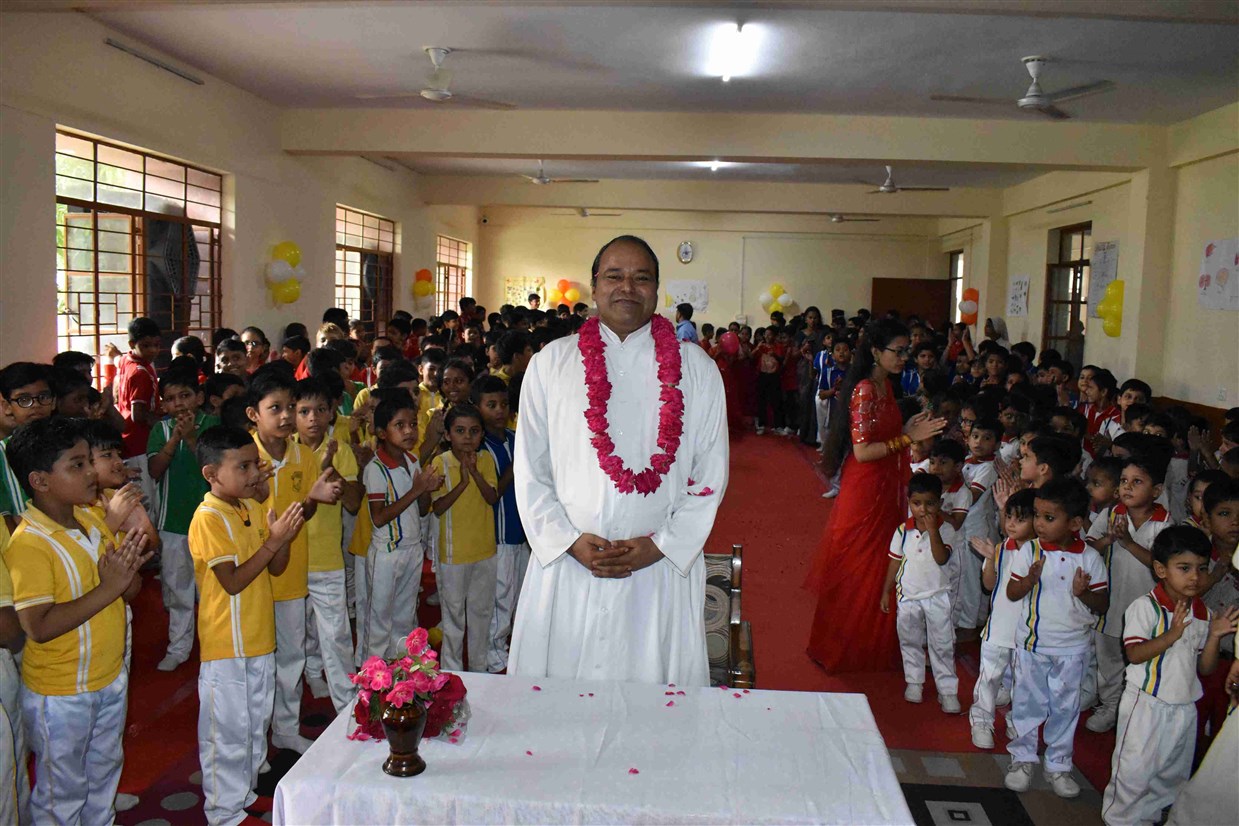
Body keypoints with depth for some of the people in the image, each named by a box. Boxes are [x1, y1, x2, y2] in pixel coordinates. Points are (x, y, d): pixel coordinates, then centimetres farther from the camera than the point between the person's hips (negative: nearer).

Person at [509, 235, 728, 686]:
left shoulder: (696, 368, 5)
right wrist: (569, 541, -7)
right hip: (565, 566, 1)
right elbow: (530, 471, 5)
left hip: (662, 570, 0)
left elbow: (711, 473, 3)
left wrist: (661, 544, -7)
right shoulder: (551, 362, 6)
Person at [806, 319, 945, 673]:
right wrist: (908, 438, -21)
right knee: (858, 570, 3)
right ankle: (845, 648, 18)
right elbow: (862, 451, -23)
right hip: (864, 490, -9)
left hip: (885, 489, 9)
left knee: (878, 567, 18)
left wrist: (908, 429, 3)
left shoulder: (885, 385, 9)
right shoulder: (864, 391, -20)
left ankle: (873, 643, 33)